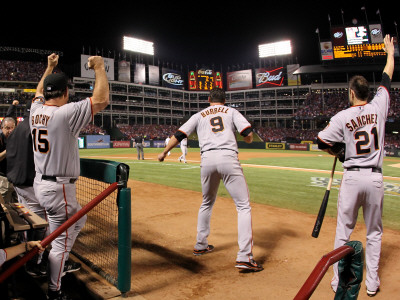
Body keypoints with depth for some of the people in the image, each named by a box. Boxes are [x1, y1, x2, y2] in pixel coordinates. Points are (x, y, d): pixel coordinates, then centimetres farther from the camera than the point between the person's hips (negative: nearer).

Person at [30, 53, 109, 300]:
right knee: (61, 240, 4)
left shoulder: (36, 111, 3)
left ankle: (60, 265, 40)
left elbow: (39, 92, 27)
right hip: (59, 188, -9)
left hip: (40, 184, 9)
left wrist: (49, 67, 32)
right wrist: (99, 67, -11)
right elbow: (102, 100, -23)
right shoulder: (66, 113, -20)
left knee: (78, 220, 28)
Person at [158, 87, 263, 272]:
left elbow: (179, 135, 17)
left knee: (207, 203, 23)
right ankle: (244, 256, -10)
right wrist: (248, 139, 27)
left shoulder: (199, 115, 22)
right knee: (243, 206, 0)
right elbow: (248, 135, 3)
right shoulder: (231, 111, 18)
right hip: (228, 158, -3)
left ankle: (200, 245, 32)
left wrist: (164, 152, 30)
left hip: (207, 160, 3)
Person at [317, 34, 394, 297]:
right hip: (375, 177, 3)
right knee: (374, 233, 15)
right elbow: (387, 78, 15)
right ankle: (372, 283, 22)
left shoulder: (342, 117, -9)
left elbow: (323, 142, -10)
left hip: (352, 177, -3)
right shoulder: (379, 106, 0)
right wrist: (390, 53, 31)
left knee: (344, 232, 9)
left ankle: (339, 281, 17)